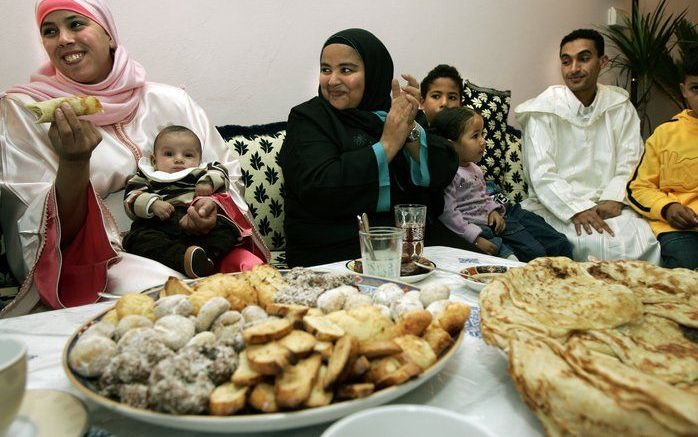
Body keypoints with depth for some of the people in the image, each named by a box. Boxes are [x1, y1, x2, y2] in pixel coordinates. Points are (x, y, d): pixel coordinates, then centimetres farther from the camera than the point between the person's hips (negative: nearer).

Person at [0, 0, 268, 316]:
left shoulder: (167, 100, 7)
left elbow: (228, 174, 12)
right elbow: (55, 234, -4)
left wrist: (215, 206, -12)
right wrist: (74, 162, -24)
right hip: (93, 261, -2)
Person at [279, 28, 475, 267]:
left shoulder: (398, 112, 11)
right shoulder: (308, 118, -1)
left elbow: (442, 176, 2)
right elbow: (317, 190, -18)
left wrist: (410, 131, -14)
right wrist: (387, 145, -15)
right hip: (336, 247, -4)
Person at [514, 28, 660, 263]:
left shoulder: (620, 106, 11)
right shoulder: (544, 109, -2)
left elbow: (629, 164, 4)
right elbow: (541, 174, -11)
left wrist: (613, 200, -14)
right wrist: (577, 209, -23)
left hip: (607, 205, 4)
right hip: (557, 207, -3)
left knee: (645, 241, -23)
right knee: (597, 241, -30)